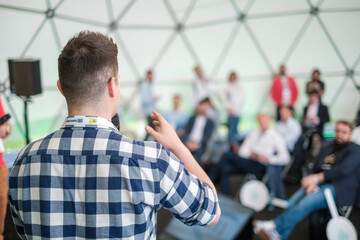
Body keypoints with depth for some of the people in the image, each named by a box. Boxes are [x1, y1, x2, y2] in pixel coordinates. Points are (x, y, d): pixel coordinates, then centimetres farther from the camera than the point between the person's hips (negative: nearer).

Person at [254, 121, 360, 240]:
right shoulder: (327, 148, 21)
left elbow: (343, 170, -15)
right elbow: (316, 169, 14)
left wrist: (315, 178, -20)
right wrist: (312, 183, -9)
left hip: (338, 188, -6)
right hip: (319, 184, 6)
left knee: (308, 201, -31)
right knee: (294, 200, -21)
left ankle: (275, 225, -32)